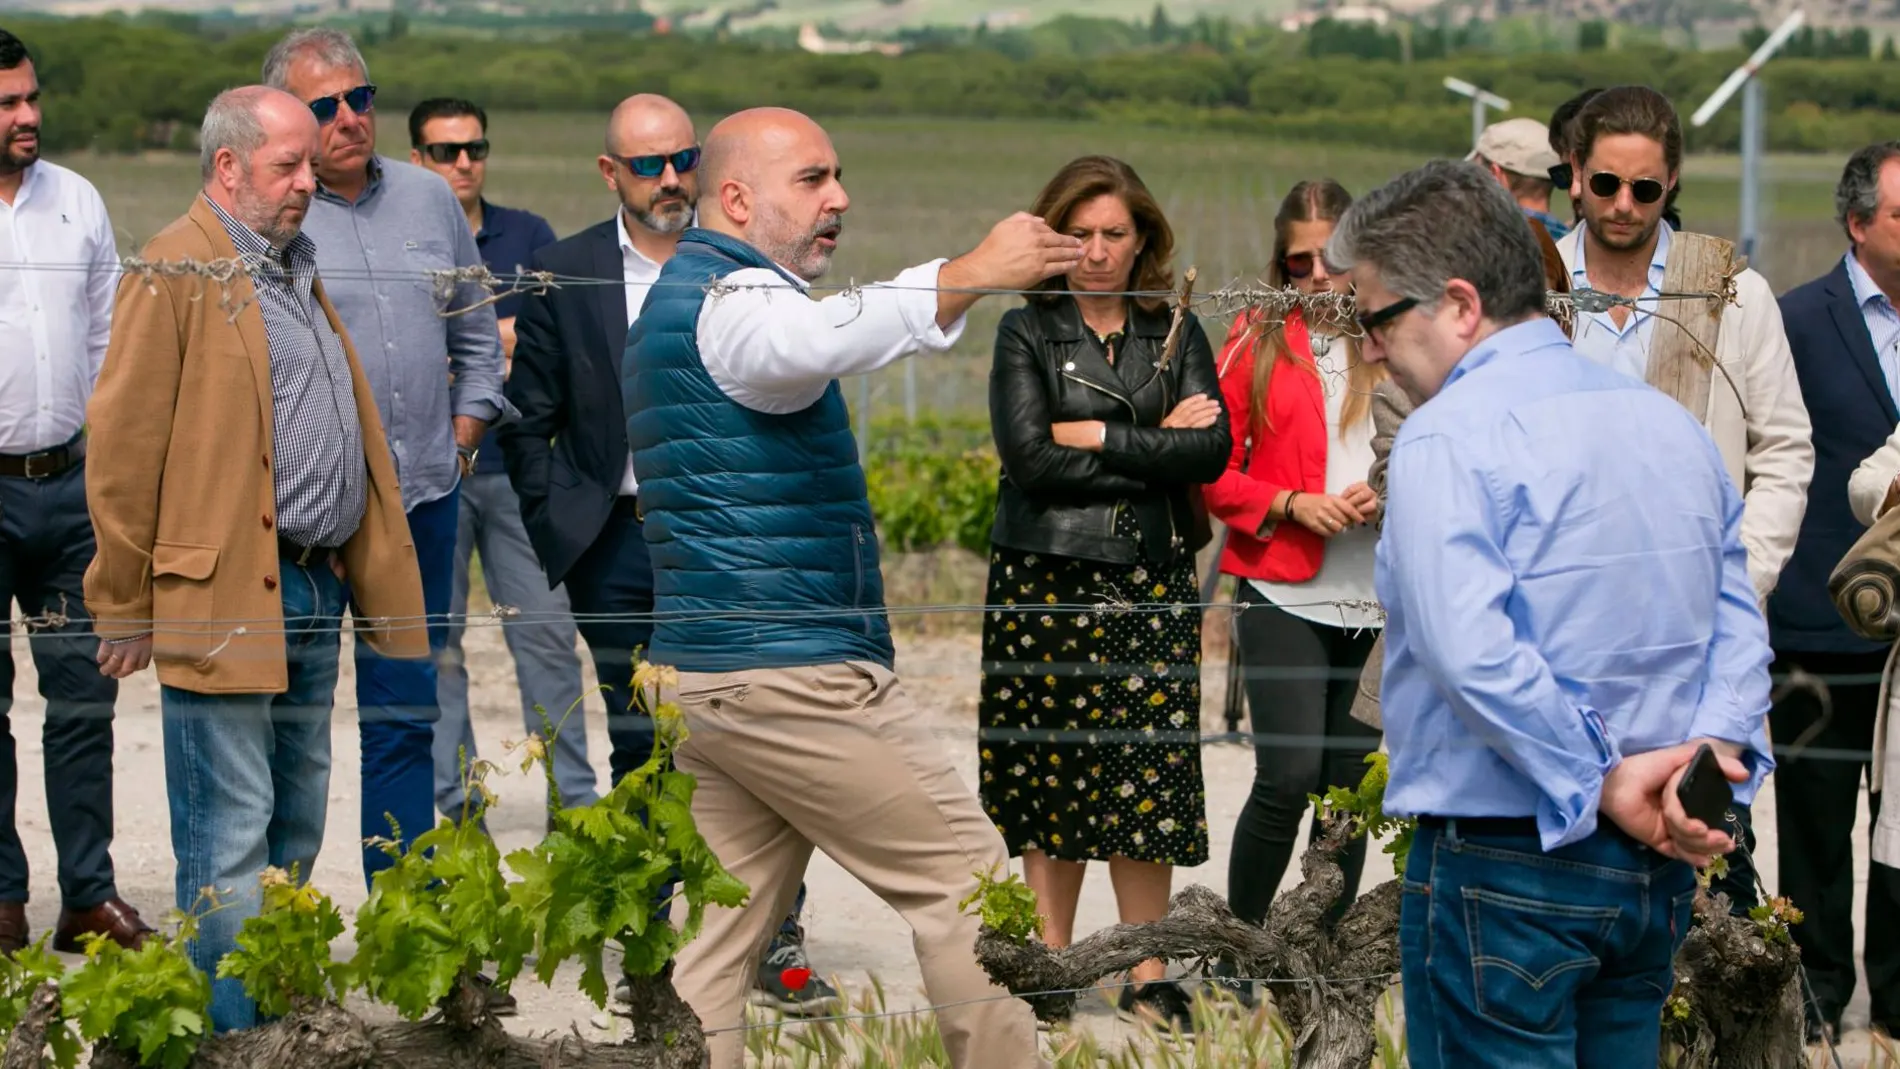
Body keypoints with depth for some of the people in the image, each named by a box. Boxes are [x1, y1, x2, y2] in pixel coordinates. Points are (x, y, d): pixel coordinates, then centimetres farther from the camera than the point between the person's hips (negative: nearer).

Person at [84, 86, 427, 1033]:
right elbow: (123, 448, -11)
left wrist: (378, 588, 18)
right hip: (225, 599, -9)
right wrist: (125, 608, -10)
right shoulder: (175, 272, -9)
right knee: (232, 845, -7)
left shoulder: (296, 273, 19)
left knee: (298, 828, 15)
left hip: (315, 594, 9)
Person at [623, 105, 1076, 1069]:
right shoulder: (734, 297, -13)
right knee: (963, 873, -1)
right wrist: (969, 274, -43)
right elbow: (810, 344, -38)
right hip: (797, 667, -10)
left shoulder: (676, 295, 21)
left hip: (699, 668, 10)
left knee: (719, 935, 5)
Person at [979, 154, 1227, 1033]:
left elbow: (1212, 449, -3)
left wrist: (1100, 439, -10)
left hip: (1152, 581, 2)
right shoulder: (1027, 332, 2)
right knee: (1054, 774, 1)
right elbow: (1029, 457, -11)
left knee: (1149, 773, -1)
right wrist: (1157, 448, -8)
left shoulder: (1175, 334, 10)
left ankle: (1147, 975, 6)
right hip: (1048, 579, -1)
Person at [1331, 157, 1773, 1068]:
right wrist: (1712, 749, -7)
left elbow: (1469, 649, -25)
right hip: (1655, 868, 8)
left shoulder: (1449, 437, -14)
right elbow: (1738, 624, 7)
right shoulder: (1673, 426, 11)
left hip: (1505, 864, -8)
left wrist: (1599, 782, -19)